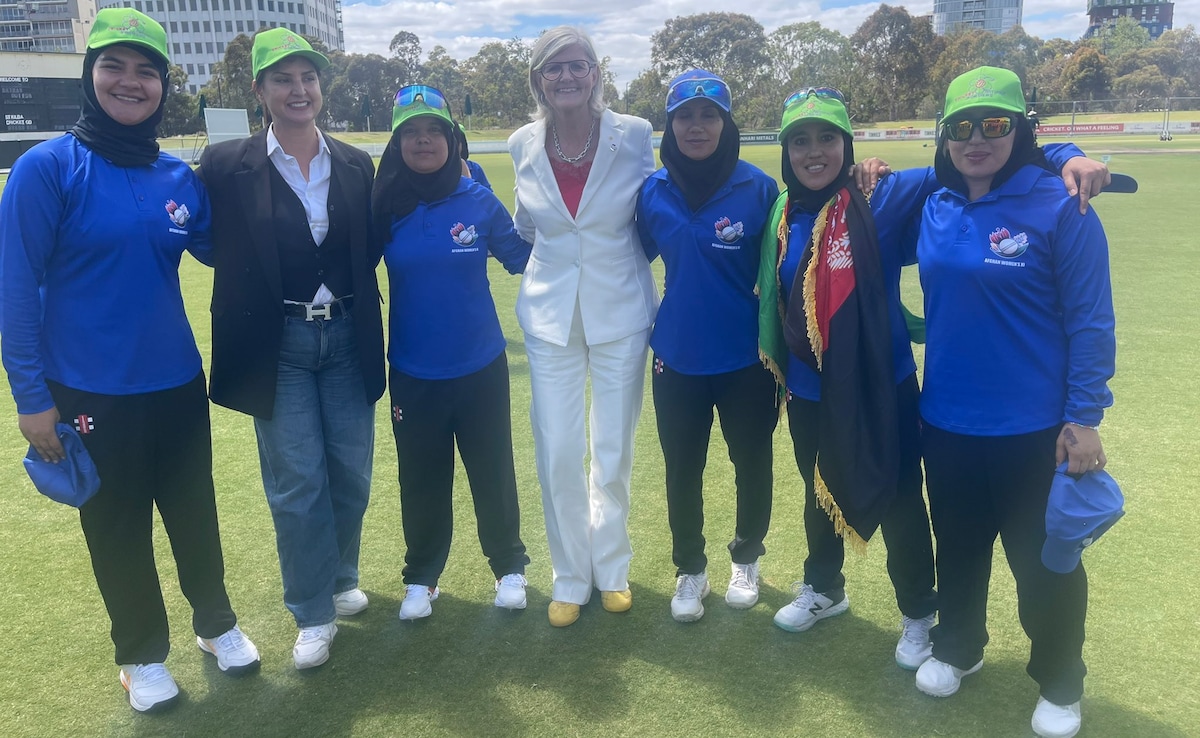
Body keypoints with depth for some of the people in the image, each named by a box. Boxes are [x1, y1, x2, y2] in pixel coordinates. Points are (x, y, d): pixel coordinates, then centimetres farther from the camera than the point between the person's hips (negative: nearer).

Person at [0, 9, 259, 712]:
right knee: (119, 528, 13)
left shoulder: (178, 175, 0)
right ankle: (142, 654, 35)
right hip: (92, 395, -3)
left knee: (195, 510, 17)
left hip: (178, 383, 4)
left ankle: (217, 621, 40)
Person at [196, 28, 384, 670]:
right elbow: (217, 247, -2)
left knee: (351, 472, 10)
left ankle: (342, 578, 36)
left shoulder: (355, 164, 5)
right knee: (297, 482, 2)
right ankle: (313, 613, 20)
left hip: (347, 337, 3)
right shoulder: (228, 166, -5)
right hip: (279, 345, -3)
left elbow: (370, 249, 9)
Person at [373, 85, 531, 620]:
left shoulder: (478, 202, -5)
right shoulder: (383, 209, -4)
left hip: (481, 367, 0)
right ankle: (421, 577, 32)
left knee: (492, 472, 10)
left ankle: (509, 566, 31)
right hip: (413, 374, 1)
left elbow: (524, 257, 6)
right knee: (422, 480, 12)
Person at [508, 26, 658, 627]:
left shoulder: (635, 135, -8)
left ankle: (611, 567, 32)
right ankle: (571, 576, 24)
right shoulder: (523, 145, -1)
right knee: (557, 455, 3)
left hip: (620, 312, -1)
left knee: (615, 453, 9)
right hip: (550, 316, 1)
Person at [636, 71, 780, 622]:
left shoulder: (758, 188, -9)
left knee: (752, 463, 14)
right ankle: (689, 571, 33)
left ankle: (747, 559, 39)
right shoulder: (653, 193, -3)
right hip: (676, 360, 2)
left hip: (746, 359, -1)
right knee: (682, 472, 11)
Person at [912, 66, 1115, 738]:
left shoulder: (1059, 207, -13)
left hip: (1033, 429, -4)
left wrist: (1085, 417, -14)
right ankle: (957, 647, 45)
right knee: (959, 545, 21)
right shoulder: (935, 208, 2)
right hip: (946, 423, 5)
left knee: (1043, 561, 11)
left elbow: (1090, 321, -12)